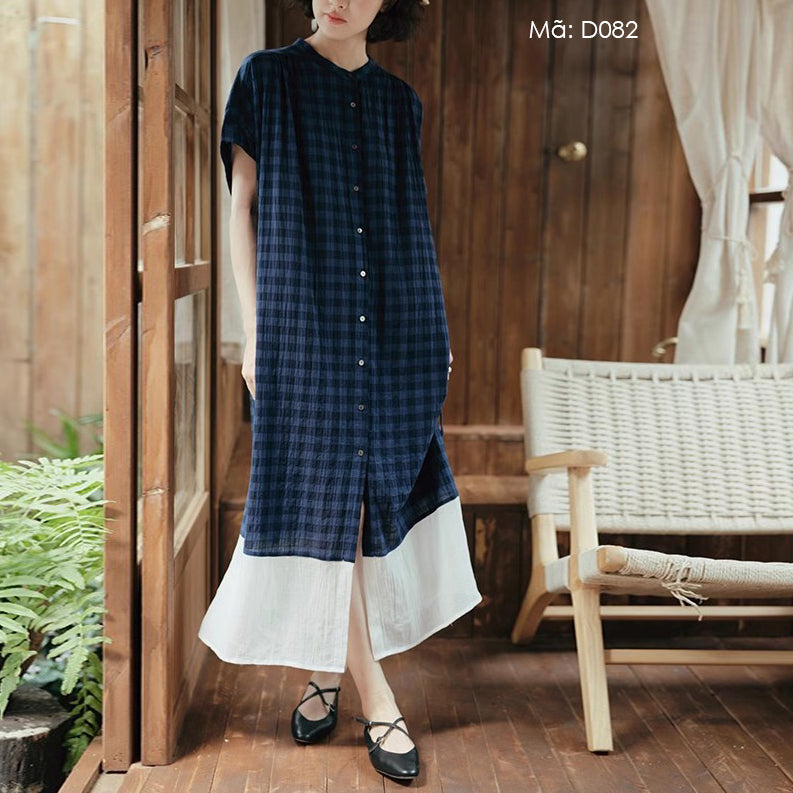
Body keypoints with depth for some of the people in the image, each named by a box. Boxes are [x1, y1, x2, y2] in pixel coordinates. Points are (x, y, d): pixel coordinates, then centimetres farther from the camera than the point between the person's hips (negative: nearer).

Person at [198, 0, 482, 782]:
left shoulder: (399, 101, 13)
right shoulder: (267, 78, 3)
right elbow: (242, 209, 0)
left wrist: (436, 330, 11)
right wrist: (253, 330, -6)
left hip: (393, 336, 4)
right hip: (304, 329, -3)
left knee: (363, 501, 5)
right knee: (327, 506, -2)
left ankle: (328, 670, 22)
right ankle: (375, 698, 5)